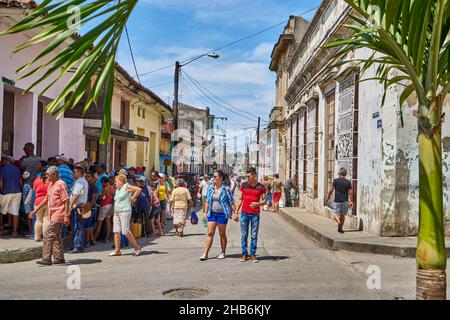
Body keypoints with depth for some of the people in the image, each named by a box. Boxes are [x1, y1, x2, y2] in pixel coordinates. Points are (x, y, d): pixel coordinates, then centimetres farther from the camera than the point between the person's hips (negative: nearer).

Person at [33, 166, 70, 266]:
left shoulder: (61, 184, -13)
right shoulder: (51, 184, 16)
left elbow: (66, 201, -17)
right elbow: (46, 199, 26)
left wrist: (66, 216, -20)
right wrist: (36, 210, 25)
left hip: (58, 215, -10)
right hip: (53, 215, 10)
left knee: (49, 236, -11)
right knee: (56, 237, 13)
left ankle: (46, 259, -9)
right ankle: (59, 258, 21)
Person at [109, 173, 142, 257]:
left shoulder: (126, 186, -7)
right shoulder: (117, 189, 18)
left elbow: (138, 189, -18)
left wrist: (132, 198, -11)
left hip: (125, 212, -9)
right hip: (116, 212, 9)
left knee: (126, 231, -9)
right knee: (116, 231, 4)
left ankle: (137, 248, 2)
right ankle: (117, 250, 9)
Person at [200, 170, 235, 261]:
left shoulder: (226, 189, -6)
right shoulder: (210, 188, 7)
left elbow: (231, 202, -4)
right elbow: (207, 201, 13)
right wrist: (205, 212, 9)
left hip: (222, 214, -4)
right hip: (212, 213, 4)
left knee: (222, 234, 7)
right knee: (210, 233, 0)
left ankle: (223, 253, 21)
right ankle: (205, 254, 1)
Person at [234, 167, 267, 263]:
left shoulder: (261, 187, -1)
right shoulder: (243, 185, 4)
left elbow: (264, 201, 4)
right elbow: (240, 199, 10)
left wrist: (258, 204, -18)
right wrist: (236, 213, 6)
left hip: (255, 215, -1)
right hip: (244, 213, 1)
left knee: (254, 236, 2)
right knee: (244, 235, 4)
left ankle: (253, 254, 11)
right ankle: (244, 254, 13)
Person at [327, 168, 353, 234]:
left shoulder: (336, 181, -6)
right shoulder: (348, 182, -2)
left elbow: (331, 190, -4)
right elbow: (350, 192, -1)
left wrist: (328, 196, 13)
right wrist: (351, 201, 5)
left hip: (337, 200, -2)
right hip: (345, 201, 2)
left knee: (336, 214, 4)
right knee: (342, 215, 15)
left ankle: (339, 222, -25)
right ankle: (340, 228, 20)